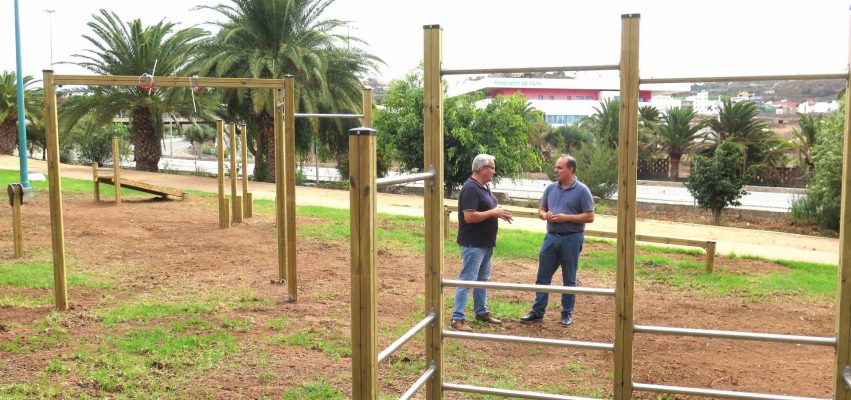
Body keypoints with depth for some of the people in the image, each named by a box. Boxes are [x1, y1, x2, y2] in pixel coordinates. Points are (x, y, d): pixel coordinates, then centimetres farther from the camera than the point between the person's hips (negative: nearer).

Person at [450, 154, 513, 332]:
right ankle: (457, 318, -1)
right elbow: (469, 217, -27)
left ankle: (481, 312, 31)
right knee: (467, 280, -6)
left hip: (486, 243, 10)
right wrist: (494, 213, -20)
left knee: (483, 279, 19)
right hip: (473, 244, -10)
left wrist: (499, 212, 3)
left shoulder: (484, 187, 11)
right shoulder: (470, 189, -20)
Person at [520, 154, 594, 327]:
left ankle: (567, 314, 17)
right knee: (543, 276, 7)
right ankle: (538, 311, 15)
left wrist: (566, 217, -18)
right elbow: (541, 210, 15)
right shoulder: (551, 188, 7)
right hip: (551, 237, 5)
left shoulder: (581, 190, -7)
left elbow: (589, 217, -9)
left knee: (569, 279, 7)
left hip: (571, 239, -4)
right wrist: (545, 215, -9)